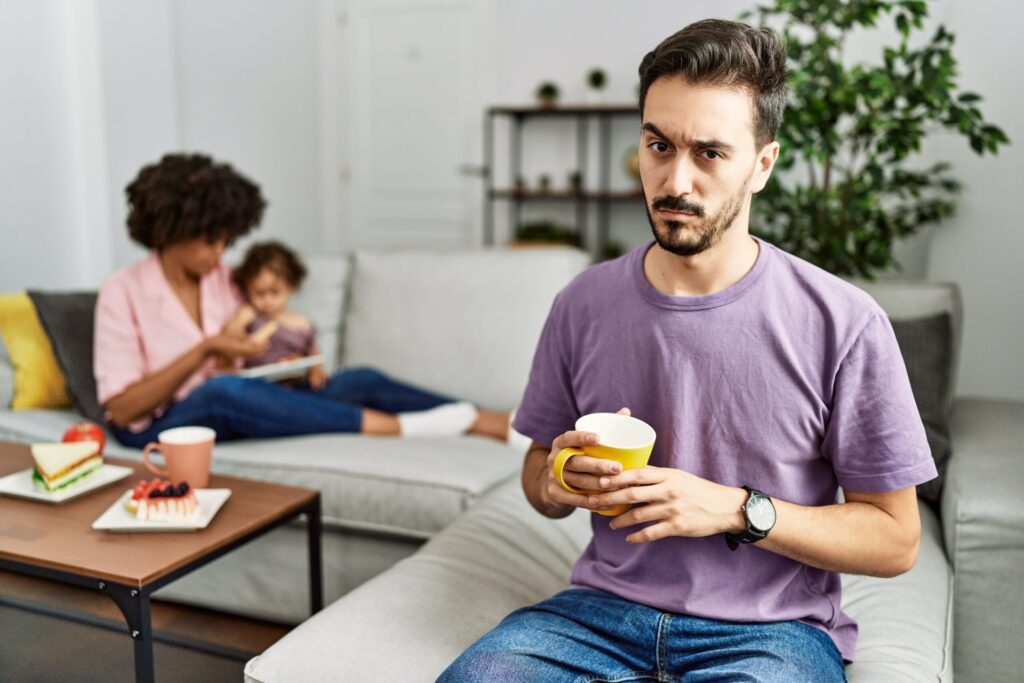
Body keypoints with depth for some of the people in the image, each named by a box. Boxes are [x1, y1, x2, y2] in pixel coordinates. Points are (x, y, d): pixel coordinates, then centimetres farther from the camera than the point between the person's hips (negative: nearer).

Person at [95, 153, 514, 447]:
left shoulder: (223, 280, 7)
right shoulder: (122, 293, -8)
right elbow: (122, 408, -13)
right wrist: (204, 351, -21)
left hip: (231, 416, 5)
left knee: (360, 381, -18)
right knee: (224, 392, -40)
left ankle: (493, 423, -25)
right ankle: (400, 427, -39)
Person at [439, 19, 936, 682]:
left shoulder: (844, 325, -10)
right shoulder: (584, 305, 1)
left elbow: (896, 540, -4)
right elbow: (537, 469, 13)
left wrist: (736, 510, -17)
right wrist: (557, 483, -10)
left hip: (772, 626, -1)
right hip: (606, 607, 2)